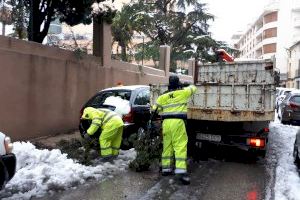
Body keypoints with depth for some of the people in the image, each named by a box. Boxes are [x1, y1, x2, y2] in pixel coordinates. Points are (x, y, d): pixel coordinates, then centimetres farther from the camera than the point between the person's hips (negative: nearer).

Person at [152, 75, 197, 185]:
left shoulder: (162, 97, 10)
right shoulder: (182, 93, 4)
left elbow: (155, 109, 10)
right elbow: (193, 88, 22)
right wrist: (184, 88, 40)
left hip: (166, 122, 4)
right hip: (177, 122, -4)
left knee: (167, 146, 13)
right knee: (180, 146, -6)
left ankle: (165, 168, 22)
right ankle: (180, 171, -13)